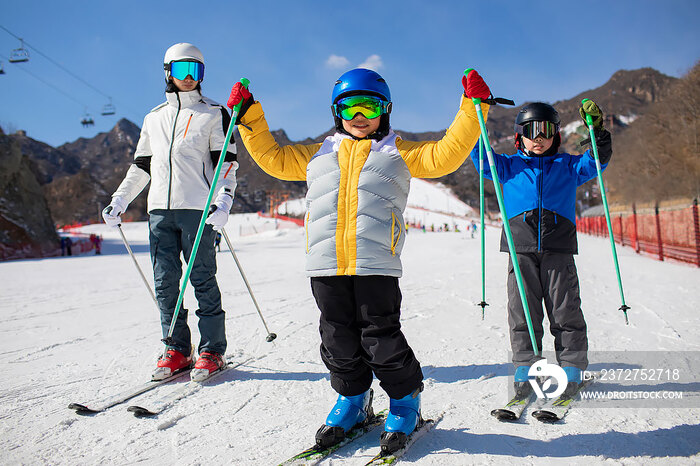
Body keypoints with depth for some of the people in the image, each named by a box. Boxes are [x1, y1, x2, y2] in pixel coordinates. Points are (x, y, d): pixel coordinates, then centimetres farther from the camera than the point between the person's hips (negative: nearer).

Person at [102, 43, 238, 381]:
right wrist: (118, 201, 14)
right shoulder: (154, 118, 20)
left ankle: (212, 351, 4)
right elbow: (141, 166, 24)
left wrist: (222, 201, -16)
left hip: (197, 208, -4)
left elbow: (226, 162, 0)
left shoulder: (214, 113, 7)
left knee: (203, 280, -4)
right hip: (160, 209, 5)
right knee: (165, 282, 2)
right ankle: (177, 349, 11)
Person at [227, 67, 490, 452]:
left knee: (382, 339, 0)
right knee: (339, 341, 10)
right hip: (325, 266, 4)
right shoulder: (318, 154, 22)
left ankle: (405, 400, 23)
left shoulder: (399, 153, 14)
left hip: (377, 266, -3)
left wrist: (471, 108, 0)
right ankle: (352, 398, 32)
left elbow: (446, 155, 5)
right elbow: (273, 158, 27)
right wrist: (248, 118, 23)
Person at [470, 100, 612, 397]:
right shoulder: (509, 166, 17)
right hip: (521, 251, 0)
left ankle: (571, 368, 15)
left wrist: (598, 131, -4)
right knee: (522, 312, 1)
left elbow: (595, 162, 10)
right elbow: (483, 159, 10)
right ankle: (523, 369, 11)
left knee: (565, 311, 2)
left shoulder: (568, 166, 18)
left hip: (559, 250, 0)